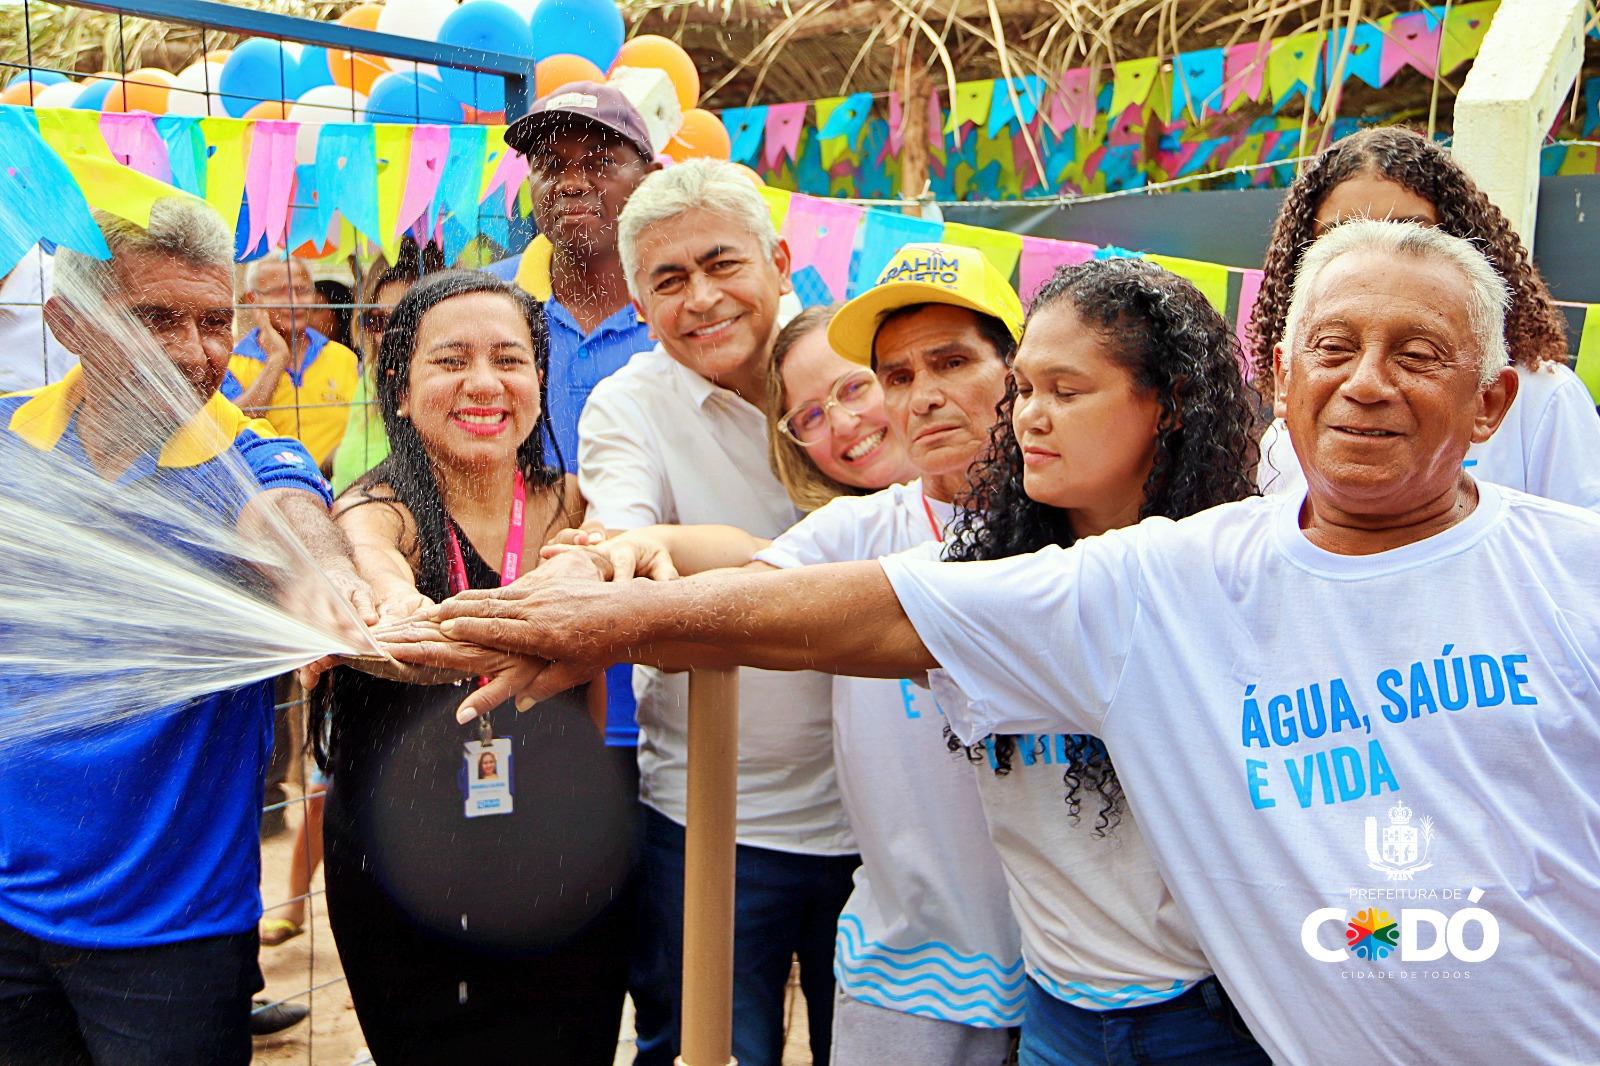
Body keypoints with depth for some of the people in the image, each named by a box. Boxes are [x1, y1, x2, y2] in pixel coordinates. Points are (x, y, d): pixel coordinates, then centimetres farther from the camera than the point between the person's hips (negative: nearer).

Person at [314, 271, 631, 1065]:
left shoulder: (569, 508, 0)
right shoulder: (380, 511, -11)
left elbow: (588, 687, 7)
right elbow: (368, 555, -36)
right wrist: (400, 608, -60)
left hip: (565, 874, 3)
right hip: (403, 874, -3)